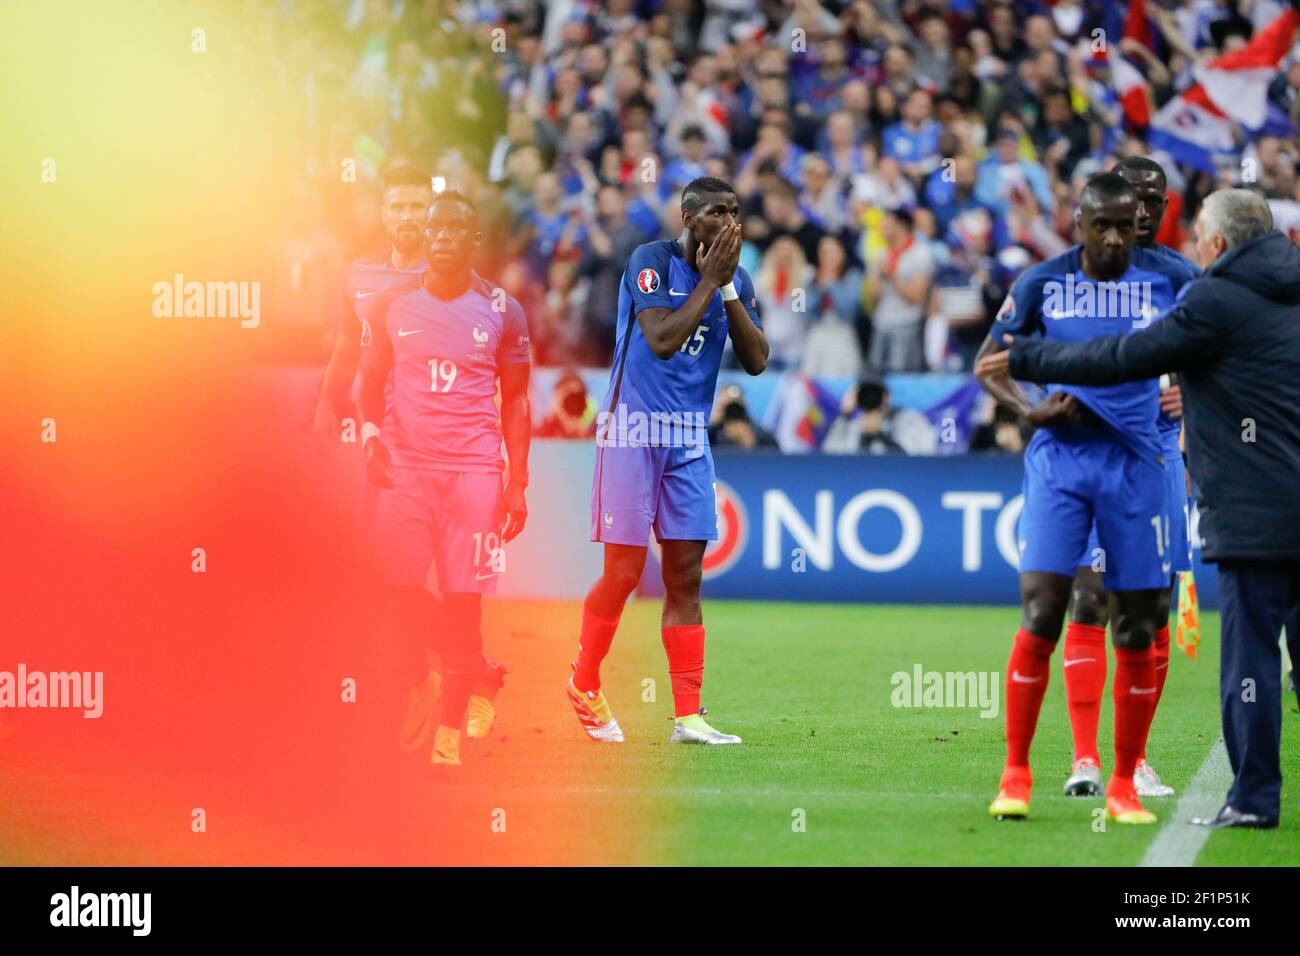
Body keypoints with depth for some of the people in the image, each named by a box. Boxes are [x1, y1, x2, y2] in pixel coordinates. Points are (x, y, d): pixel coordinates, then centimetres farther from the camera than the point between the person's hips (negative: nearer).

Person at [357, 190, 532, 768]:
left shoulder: (501, 312, 3)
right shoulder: (390, 304, 6)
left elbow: (515, 402, 8)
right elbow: (371, 381, 15)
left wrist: (517, 484, 2)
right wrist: (369, 430, -6)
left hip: (474, 469, -1)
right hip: (405, 465, 1)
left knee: (463, 600, -4)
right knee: (402, 591, -8)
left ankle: (450, 731, 4)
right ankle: (474, 669, 18)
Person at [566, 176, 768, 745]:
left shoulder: (735, 280, 8)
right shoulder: (650, 261, -10)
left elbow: (756, 360, 1)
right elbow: (661, 339, -22)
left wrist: (729, 288, -8)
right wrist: (710, 278, -17)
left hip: (688, 441, 6)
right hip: (632, 430, -6)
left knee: (686, 575, 2)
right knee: (624, 571, -6)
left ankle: (688, 716, 2)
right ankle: (583, 686, 16)